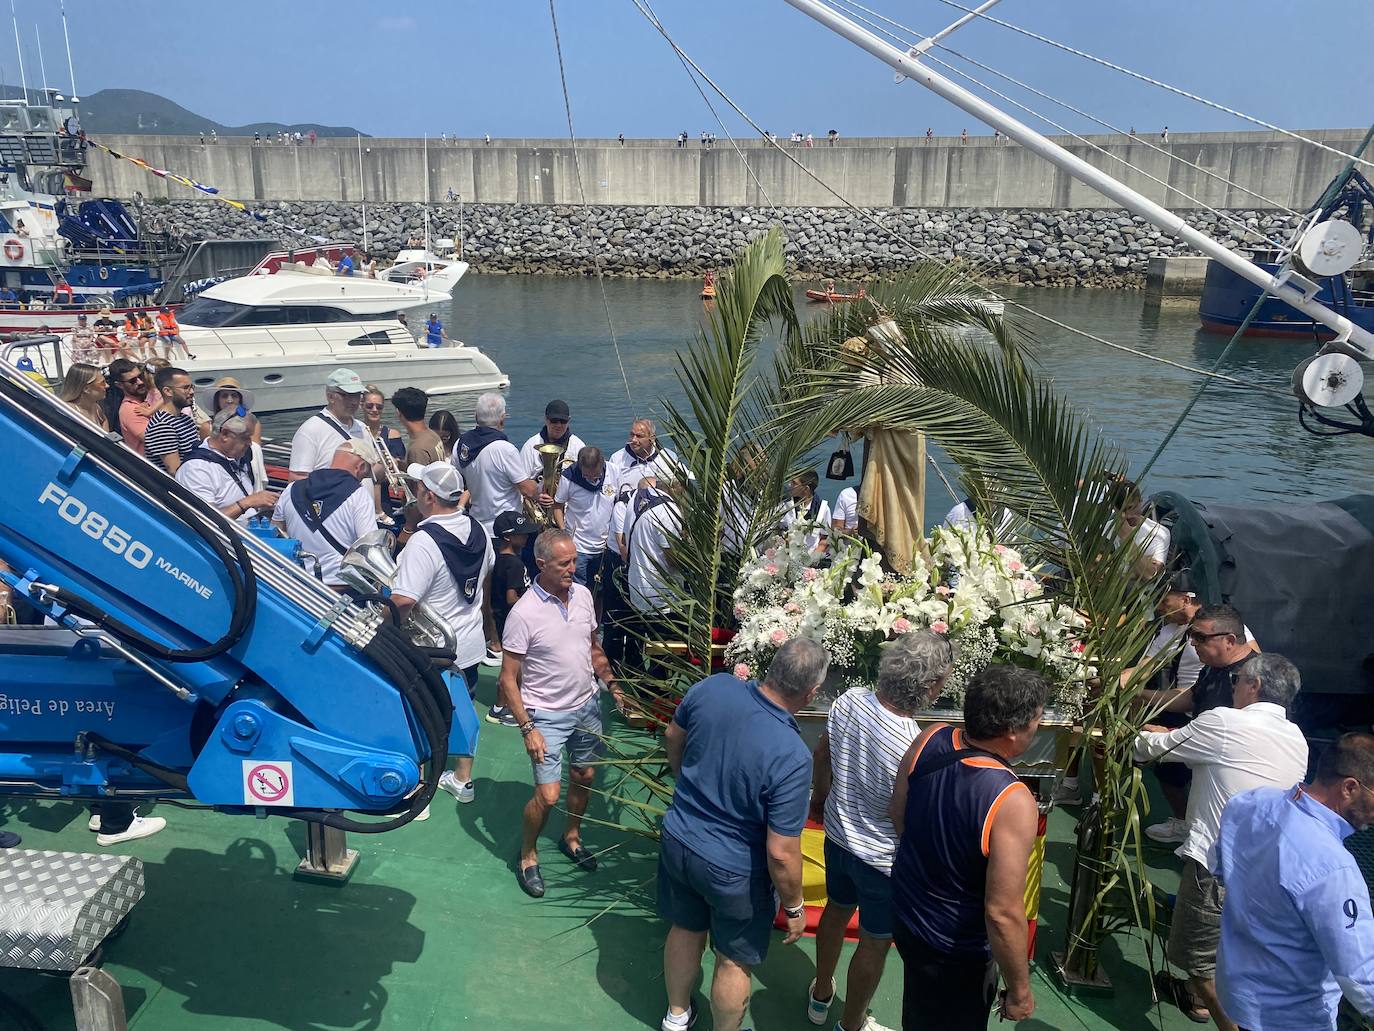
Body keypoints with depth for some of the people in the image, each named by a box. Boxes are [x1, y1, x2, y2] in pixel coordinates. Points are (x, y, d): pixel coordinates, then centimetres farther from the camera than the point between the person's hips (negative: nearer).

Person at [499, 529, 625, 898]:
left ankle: (571, 837, 44)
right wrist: (527, 728, -20)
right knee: (548, 795, -8)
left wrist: (611, 684, 4)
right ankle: (527, 856, 19)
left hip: (587, 706, 6)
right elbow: (508, 680, -16)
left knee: (584, 777, 18)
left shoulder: (583, 595, -4)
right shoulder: (524, 613, -22)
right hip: (547, 715, -6)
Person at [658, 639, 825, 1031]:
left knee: (685, 930, 30)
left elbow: (672, 738, 2)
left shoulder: (712, 687, -19)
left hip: (677, 840, 6)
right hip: (733, 870, -6)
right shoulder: (791, 757, -34)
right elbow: (781, 853, -27)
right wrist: (794, 906, -7)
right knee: (735, 962, 22)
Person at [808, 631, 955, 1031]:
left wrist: (820, 798, 18)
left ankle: (821, 994, 53)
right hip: (882, 859, -6)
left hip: (838, 836, 6)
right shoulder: (914, 750, -36)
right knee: (875, 943, 19)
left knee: (836, 910, 30)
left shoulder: (849, 700, -19)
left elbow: (821, 756, -1)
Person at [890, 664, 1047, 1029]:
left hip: (907, 916, 5)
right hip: (957, 950, -5)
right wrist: (1019, 990, -14)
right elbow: (1003, 915, -30)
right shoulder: (1013, 803, -35)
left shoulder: (930, 740, -17)